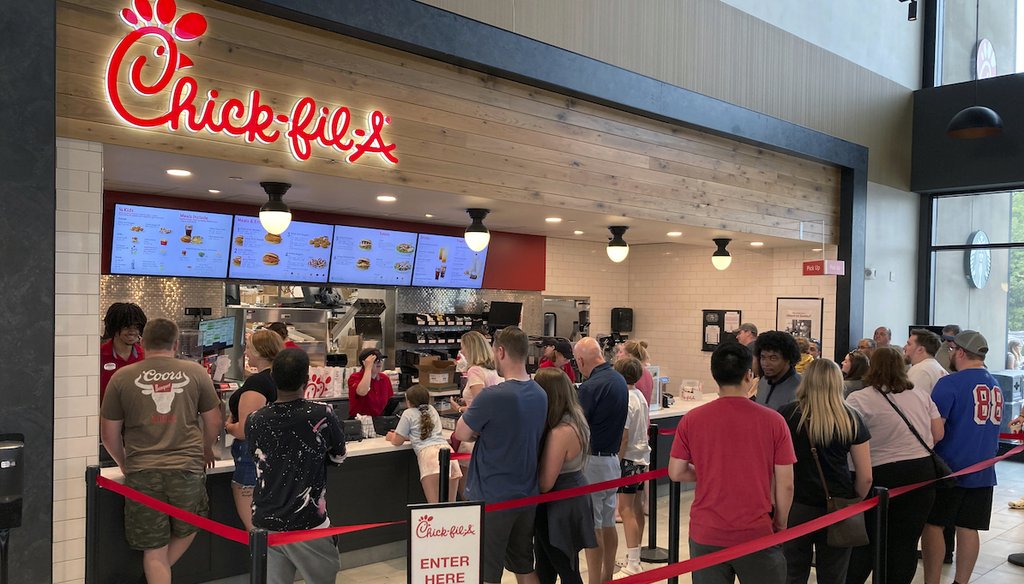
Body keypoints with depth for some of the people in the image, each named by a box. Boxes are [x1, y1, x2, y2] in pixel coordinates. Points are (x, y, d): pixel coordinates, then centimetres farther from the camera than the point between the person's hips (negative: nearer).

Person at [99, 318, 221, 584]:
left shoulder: (122, 377, 3)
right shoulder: (196, 372, 3)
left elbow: (109, 432, 7)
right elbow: (214, 422, 9)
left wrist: (124, 463, 24)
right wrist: (206, 452, 28)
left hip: (142, 472, 0)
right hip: (187, 469, 0)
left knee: (154, 550, 11)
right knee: (187, 529, 25)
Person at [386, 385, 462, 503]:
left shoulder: (409, 413, 14)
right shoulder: (432, 410, 30)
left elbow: (398, 442, 17)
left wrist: (392, 437, 37)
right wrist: (405, 435, 51)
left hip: (429, 454, -5)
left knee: (435, 506, -15)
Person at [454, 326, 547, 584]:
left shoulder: (492, 397, -22)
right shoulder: (541, 395, 2)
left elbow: (462, 434, -9)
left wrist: (470, 410, 4)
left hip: (492, 499, -7)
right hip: (527, 495, 7)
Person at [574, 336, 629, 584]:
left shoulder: (591, 387, -20)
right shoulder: (619, 380, 6)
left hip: (593, 461, -9)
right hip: (613, 458, 9)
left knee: (592, 527, -1)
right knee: (608, 523, 16)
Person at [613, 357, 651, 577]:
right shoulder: (640, 396, 8)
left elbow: (624, 437, -20)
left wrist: (616, 462, -15)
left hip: (629, 458, -9)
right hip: (642, 455, 9)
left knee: (626, 509, -7)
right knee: (637, 506, 16)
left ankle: (633, 565, -6)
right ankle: (635, 556, 26)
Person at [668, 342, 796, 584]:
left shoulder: (692, 420, -7)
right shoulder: (773, 421, -9)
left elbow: (675, 472, 0)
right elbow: (785, 484, -6)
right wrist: (780, 525, 9)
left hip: (706, 534, 1)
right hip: (757, 534, -1)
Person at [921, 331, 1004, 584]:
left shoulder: (950, 383, -13)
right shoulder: (995, 384, 9)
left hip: (949, 468, -6)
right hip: (983, 470, 6)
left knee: (932, 525, 3)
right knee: (968, 528, 9)